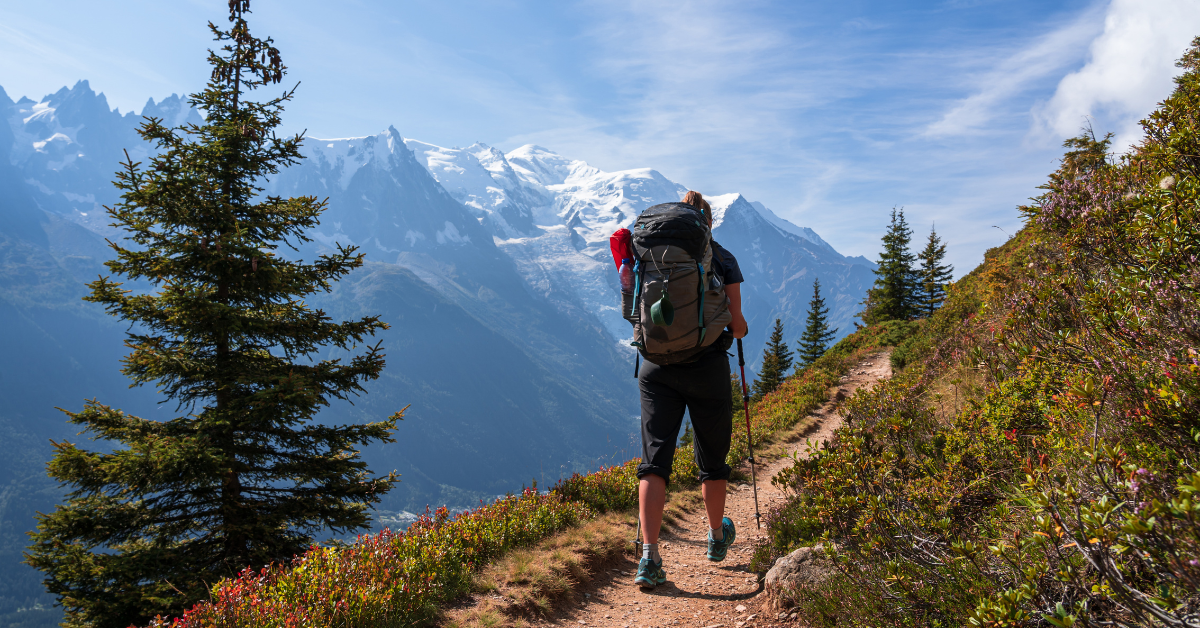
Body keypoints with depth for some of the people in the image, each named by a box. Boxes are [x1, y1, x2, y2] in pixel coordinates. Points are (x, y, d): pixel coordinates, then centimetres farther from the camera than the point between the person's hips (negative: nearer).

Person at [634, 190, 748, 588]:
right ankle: (717, 538, 35)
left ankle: (649, 555, -13)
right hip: (707, 366, -1)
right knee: (712, 458, 17)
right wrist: (740, 329, 21)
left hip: (657, 366, 1)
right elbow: (736, 323, -1)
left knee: (655, 458, 0)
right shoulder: (722, 258, 1)